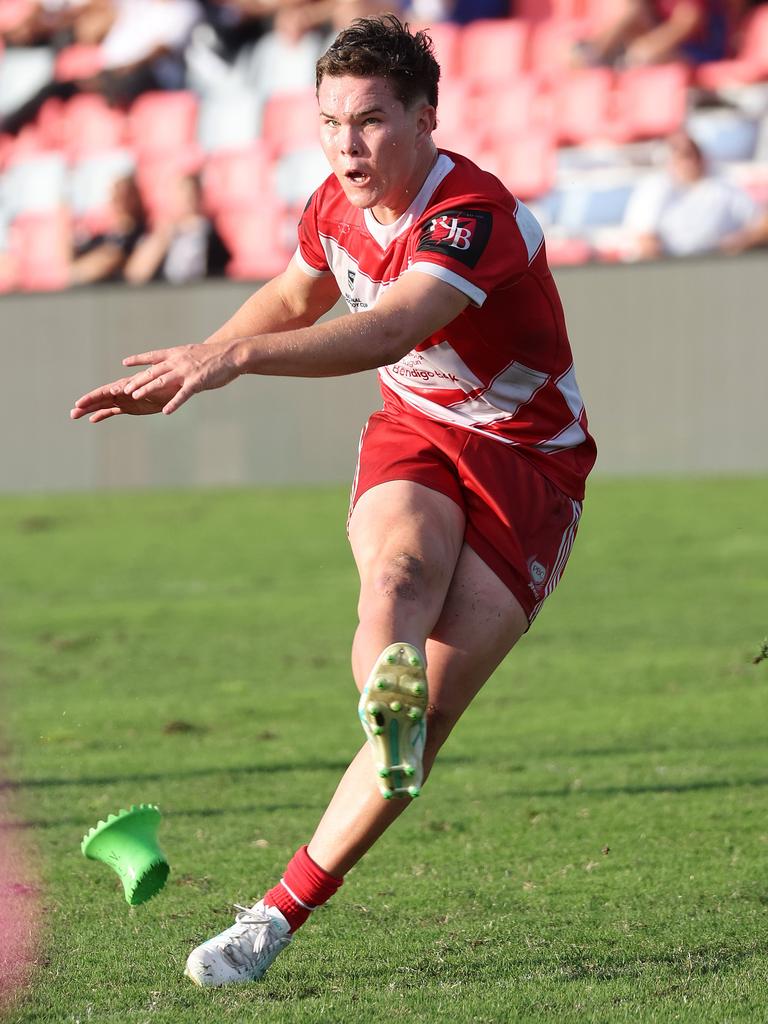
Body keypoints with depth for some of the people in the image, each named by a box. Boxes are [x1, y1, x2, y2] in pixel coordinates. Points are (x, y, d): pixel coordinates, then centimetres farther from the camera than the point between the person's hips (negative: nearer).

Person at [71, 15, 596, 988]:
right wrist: (187, 375, 19)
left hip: (527, 462, -5)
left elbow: (387, 330, -45)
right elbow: (294, 300, 24)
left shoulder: (475, 214, -26)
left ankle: (279, 916, -11)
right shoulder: (337, 207, -2)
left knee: (430, 711, -16)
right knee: (399, 566, -34)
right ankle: (386, 694, -68)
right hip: (413, 435, 5)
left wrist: (232, 355, -57)